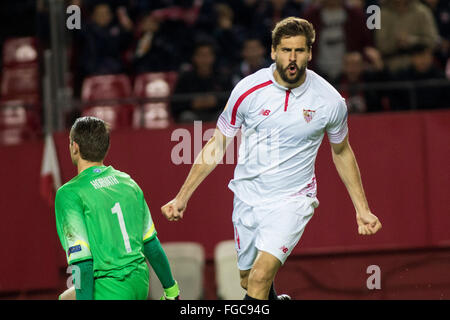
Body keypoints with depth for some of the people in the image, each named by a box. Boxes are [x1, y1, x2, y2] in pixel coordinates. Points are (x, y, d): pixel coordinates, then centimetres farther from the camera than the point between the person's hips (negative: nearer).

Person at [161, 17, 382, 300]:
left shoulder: (330, 101, -10)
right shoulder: (248, 90, -10)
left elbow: (342, 152, 9)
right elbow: (217, 145, 2)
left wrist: (362, 209, 10)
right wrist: (182, 197, 2)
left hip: (292, 200, -3)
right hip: (247, 198, 3)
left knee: (261, 275, -22)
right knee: (248, 280, 12)